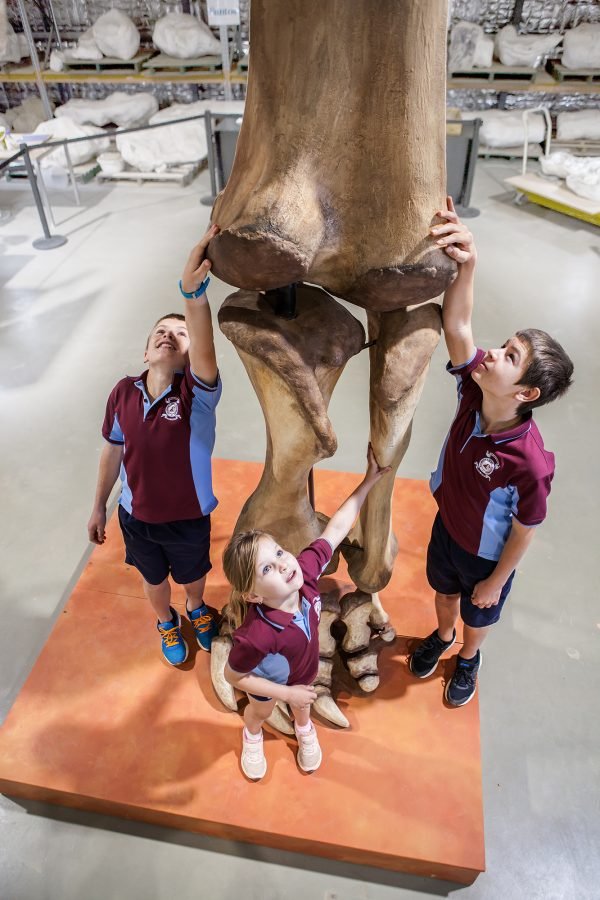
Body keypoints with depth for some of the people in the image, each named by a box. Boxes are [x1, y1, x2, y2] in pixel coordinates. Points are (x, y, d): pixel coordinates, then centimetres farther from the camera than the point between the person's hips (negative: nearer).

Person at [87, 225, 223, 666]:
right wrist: (99, 506, 7)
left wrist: (194, 292, -64)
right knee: (154, 579, 28)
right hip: (136, 518, 2)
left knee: (193, 574, 28)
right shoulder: (123, 393, -15)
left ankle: (197, 610, 63)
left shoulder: (198, 392, -25)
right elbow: (113, 451, -2)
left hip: (189, 519, -2)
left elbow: (205, 351, -48)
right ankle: (167, 622, 61)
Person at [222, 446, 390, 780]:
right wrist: (286, 693, -23)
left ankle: (304, 730, 71)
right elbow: (234, 676, -29)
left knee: (302, 703, 36)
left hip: (304, 670, 3)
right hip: (270, 681, -3)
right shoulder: (255, 636, -50)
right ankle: (252, 738, 68)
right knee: (261, 712, 33)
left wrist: (369, 481, -26)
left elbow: (336, 528, -27)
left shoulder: (306, 569, -40)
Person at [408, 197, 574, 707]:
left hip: (486, 554, -4)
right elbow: (457, 326, -37)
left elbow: (525, 530, -23)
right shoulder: (475, 388, -26)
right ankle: (442, 636, 64)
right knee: (444, 589, 32)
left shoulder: (530, 461, -38)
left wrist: (495, 582, -9)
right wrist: (467, 264, -54)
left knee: (477, 614, 27)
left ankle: (468, 658, 60)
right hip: (447, 526, 4)